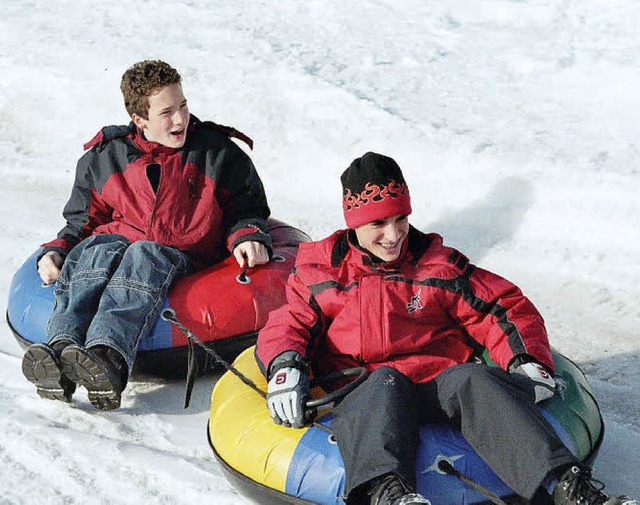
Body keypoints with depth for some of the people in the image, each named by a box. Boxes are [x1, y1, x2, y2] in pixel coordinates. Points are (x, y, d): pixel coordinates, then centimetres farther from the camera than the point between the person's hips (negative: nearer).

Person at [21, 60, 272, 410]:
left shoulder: (218, 152, 13)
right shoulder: (105, 158, 17)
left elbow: (246, 208, 18)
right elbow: (83, 219, 24)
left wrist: (247, 237, -5)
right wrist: (56, 251, 4)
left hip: (182, 257, -2)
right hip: (116, 242, 2)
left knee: (144, 257, -38)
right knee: (98, 251, -35)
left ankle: (110, 356, -65)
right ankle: (62, 348, -59)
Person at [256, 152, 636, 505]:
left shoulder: (437, 265, 18)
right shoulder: (323, 271, 18)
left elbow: (505, 308, 15)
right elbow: (290, 322, 14)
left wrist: (526, 360, -3)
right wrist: (285, 367, -10)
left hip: (440, 387, 1)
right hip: (361, 395, 0)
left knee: (473, 380, -34)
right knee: (386, 382, -37)